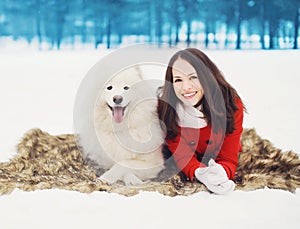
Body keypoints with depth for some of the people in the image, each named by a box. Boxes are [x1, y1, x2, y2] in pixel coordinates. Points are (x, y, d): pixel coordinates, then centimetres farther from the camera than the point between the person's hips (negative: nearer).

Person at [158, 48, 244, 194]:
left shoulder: (231, 103, -29)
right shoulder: (166, 106, -29)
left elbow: (228, 158, -28)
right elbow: (182, 155, -27)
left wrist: (221, 172, -55)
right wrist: (199, 173, -53)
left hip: (218, 162, -2)